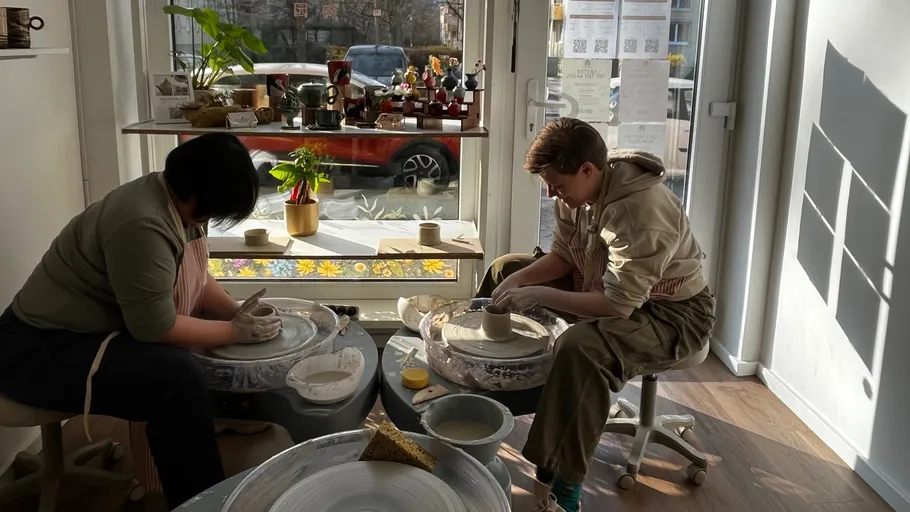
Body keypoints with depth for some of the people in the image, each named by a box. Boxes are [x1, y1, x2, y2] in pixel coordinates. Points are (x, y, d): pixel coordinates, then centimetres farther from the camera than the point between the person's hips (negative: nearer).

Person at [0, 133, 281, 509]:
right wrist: (236, 331, -17)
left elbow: (195, 278, 8)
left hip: (91, 326, 10)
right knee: (179, 376, -28)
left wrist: (236, 312, -7)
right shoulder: (143, 225, -30)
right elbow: (157, 328, -27)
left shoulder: (177, 199, -2)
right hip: (41, 349, -10)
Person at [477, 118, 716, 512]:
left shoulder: (640, 211, -34)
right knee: (505, 269, 8)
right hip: (608, 283, 9)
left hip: (671, 311, -9)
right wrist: (518, 280, -15)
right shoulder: (579, 189, -8)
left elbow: (618, 305, -35)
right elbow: (562, 256, 3)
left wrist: (538, 295, -33)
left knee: (582, 349, -40)